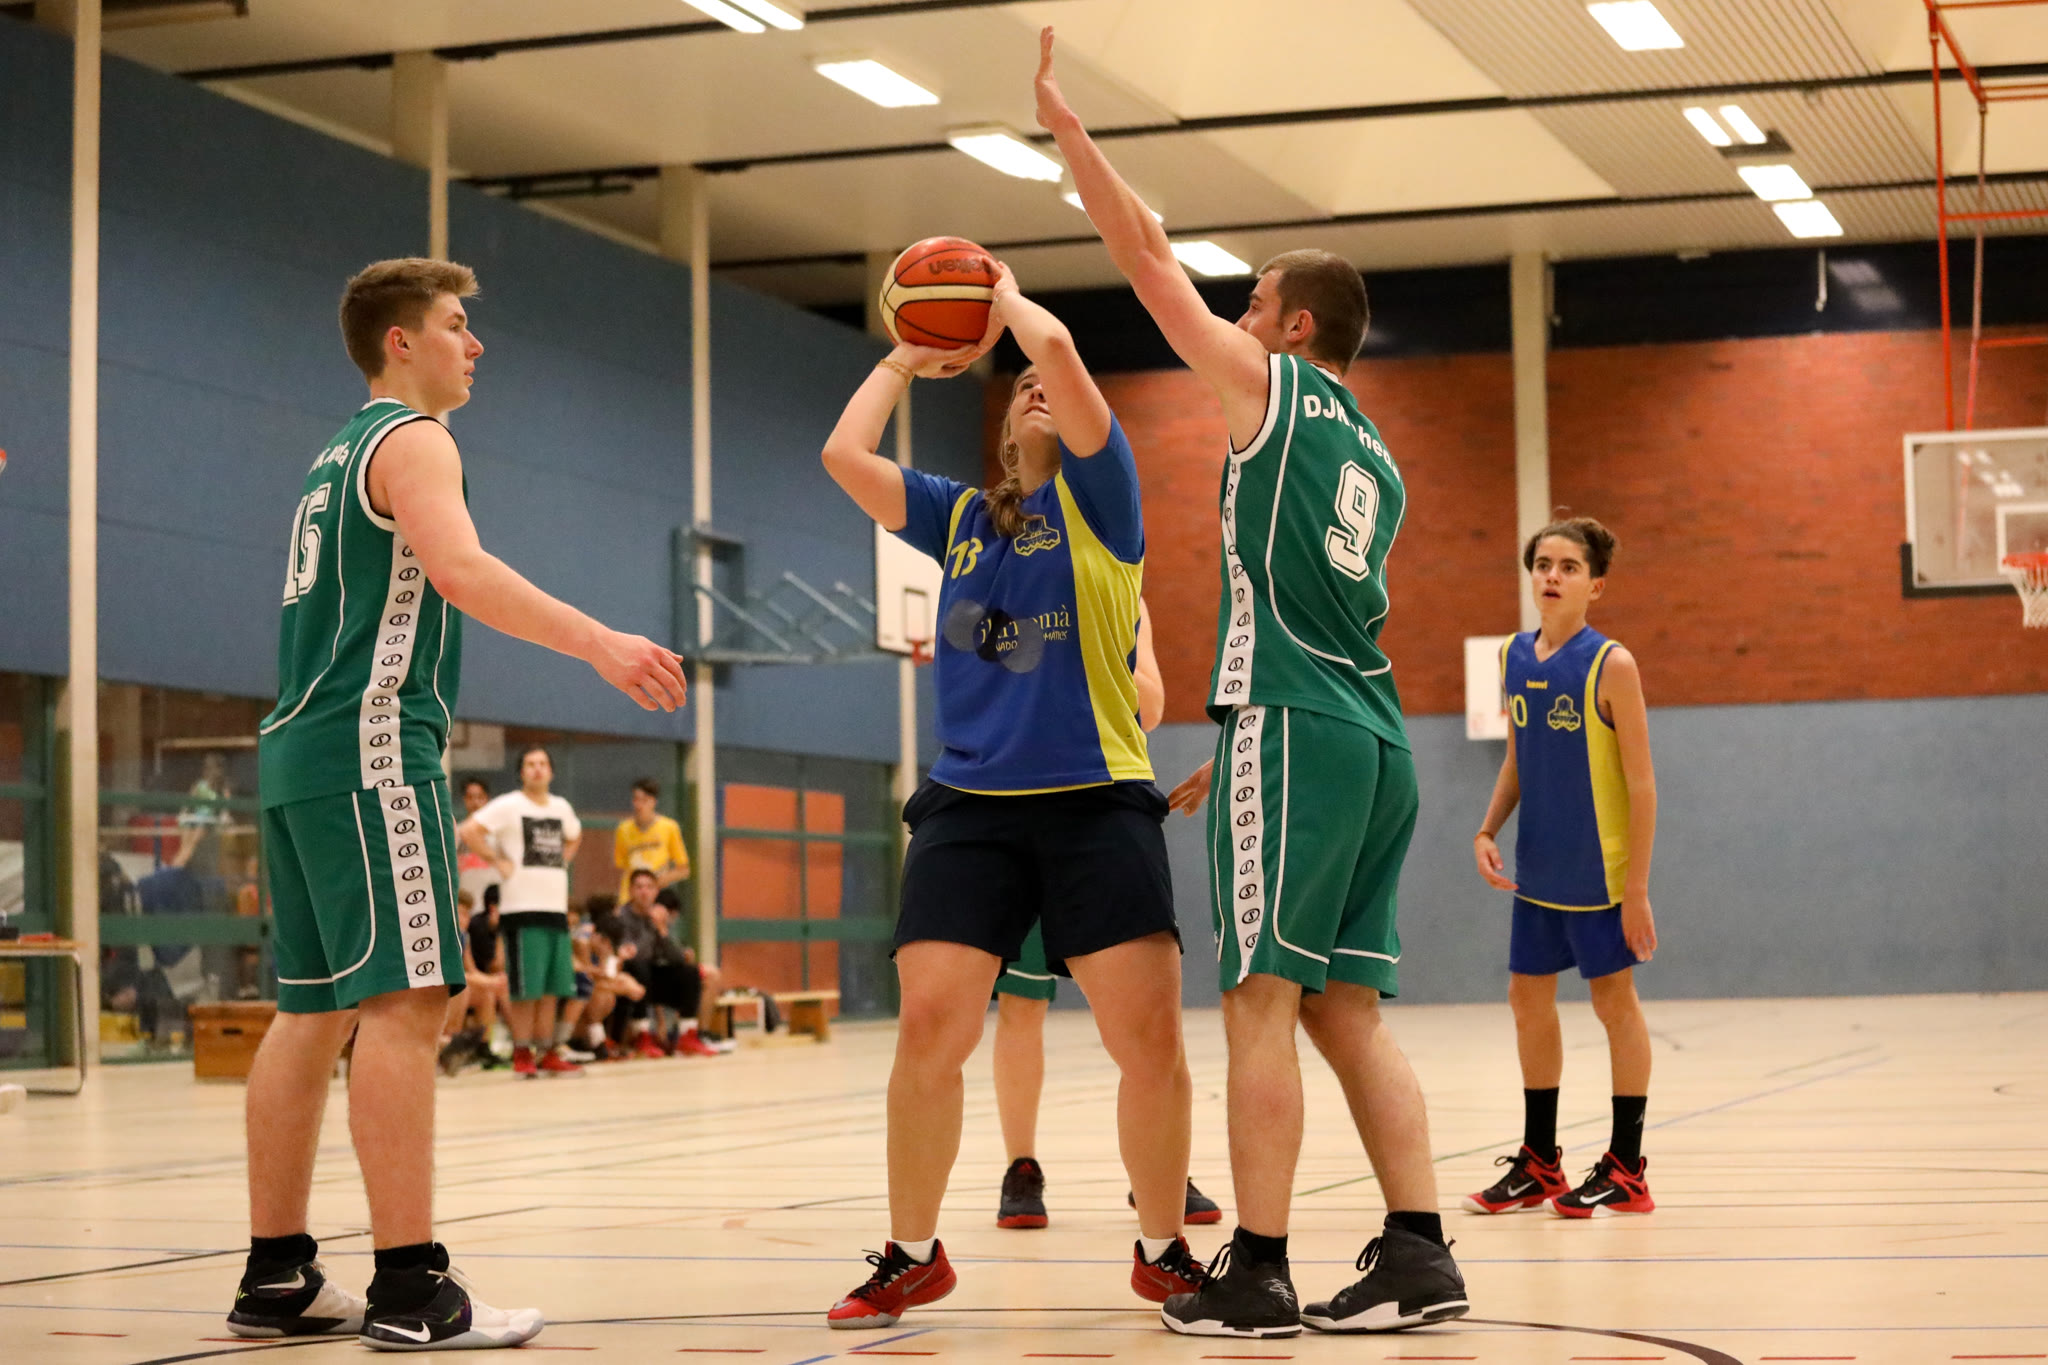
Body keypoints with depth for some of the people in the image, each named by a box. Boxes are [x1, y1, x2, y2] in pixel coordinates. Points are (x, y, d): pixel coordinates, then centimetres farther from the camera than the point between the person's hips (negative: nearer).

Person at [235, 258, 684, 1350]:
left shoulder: (341, 455, 25)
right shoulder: (412, 440, -5)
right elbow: (460, 568, -23)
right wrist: (600, 643, -31)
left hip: (299, 751, 10)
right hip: (371, 745, -10)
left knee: (314, 1011, 10)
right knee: (402, 1002, -14)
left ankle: (277, 1279, 12)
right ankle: (410, 1290, -19)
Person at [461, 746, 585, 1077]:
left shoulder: (561, 807, 13)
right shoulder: (508, 806, -5)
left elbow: (574, 837, 34)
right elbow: (468, 831, -14)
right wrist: (498, 861, -12)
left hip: (556, 906, 6)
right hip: (522, 908, -6)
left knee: (553, 988, 7)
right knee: (526, 988, -5)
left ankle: (548, 1054, 14)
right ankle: (522, 1055, 2)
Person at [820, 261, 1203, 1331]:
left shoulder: (1098, 494, 6)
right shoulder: (958, 518, 18)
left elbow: (1057, 348, -7)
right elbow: (843, 455, 9)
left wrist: (1006, 294, 12)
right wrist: (901, 361, 20)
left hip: (1096, 801, -3)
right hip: (969, 804, 3)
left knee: (1149, 1034, -9)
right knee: (929, 1027, -7)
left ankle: (1163, 1250, 10)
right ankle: (912, 1256, 9)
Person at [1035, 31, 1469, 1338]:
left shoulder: (1270, 385, 2)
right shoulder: (1375, 458, 24)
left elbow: (1147, 258, 4)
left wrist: (1063, 122, 12)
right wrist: (1236, 750, 30)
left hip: (1295, 731, -8)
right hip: (1375, 738, 8)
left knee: (1261, 1001, -7)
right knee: (1347, 1007, 8)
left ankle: (1258, 1271, -8)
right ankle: (1419, 1252, 3)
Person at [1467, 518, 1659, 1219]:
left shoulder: (1611, 665, -13)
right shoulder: (1515, 658, 4)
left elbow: (1641, 783, -13)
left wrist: (1637, 887, -15)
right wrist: (1487, 830, 2)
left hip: (1598, 869, -6)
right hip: (1536, 871, 6)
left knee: (1614, 1001, 2)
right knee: (1528, 997, 11)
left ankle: (1626, 1170, 12)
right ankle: (1539, 1164, 23)